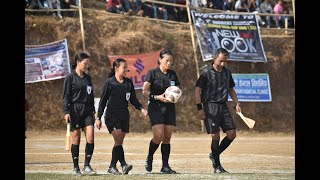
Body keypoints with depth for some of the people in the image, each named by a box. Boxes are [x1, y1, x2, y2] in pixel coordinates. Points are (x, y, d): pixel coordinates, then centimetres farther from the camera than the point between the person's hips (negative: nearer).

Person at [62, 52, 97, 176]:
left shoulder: (88, 78, 15)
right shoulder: (70, 78, -2)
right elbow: (66, 96, -5)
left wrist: (93, 111, 19)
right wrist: (66, 112, -14)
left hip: (87, 111, 5)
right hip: (75, 110, -5)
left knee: (90, 137, -8)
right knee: (76, 139, -2)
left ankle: (87, 166, -2)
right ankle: (76, 168, 6)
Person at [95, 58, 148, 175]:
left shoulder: (129, 83, 9)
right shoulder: (109, 83, -4)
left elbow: (133, 99, 16)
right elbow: (103, 101, -1)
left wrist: (141, 108, -2)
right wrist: (98, 117, -2)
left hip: (124, 115, 5)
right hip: (112, 115, -5)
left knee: (119, 142, 4)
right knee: (118, 139, -16)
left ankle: (112, 166, 9)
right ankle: (123, 165, -19)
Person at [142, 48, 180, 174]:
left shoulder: (172, 74, 13)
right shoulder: (153, 73, -2)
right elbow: (144, 90, -8)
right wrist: (157, 97, -21)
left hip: (170, 107, 5)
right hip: (155, 107, -5)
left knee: (167, 138, 1)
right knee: (159, 136, -16)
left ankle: (165, 166, 5)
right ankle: (149, 158, 9)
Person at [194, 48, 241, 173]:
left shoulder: (227, 72, 12)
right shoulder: (206, 72, -5)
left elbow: (231, 89, 23)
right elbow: (197, 90, -5)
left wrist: (237, 104, 10)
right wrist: (199, 108, -12)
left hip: (223, 106, 6)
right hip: (210, 106, -6)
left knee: (232, 134, -1)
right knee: (215, 136, -7)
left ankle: (214, 154, 19)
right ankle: (217, 166, 2)